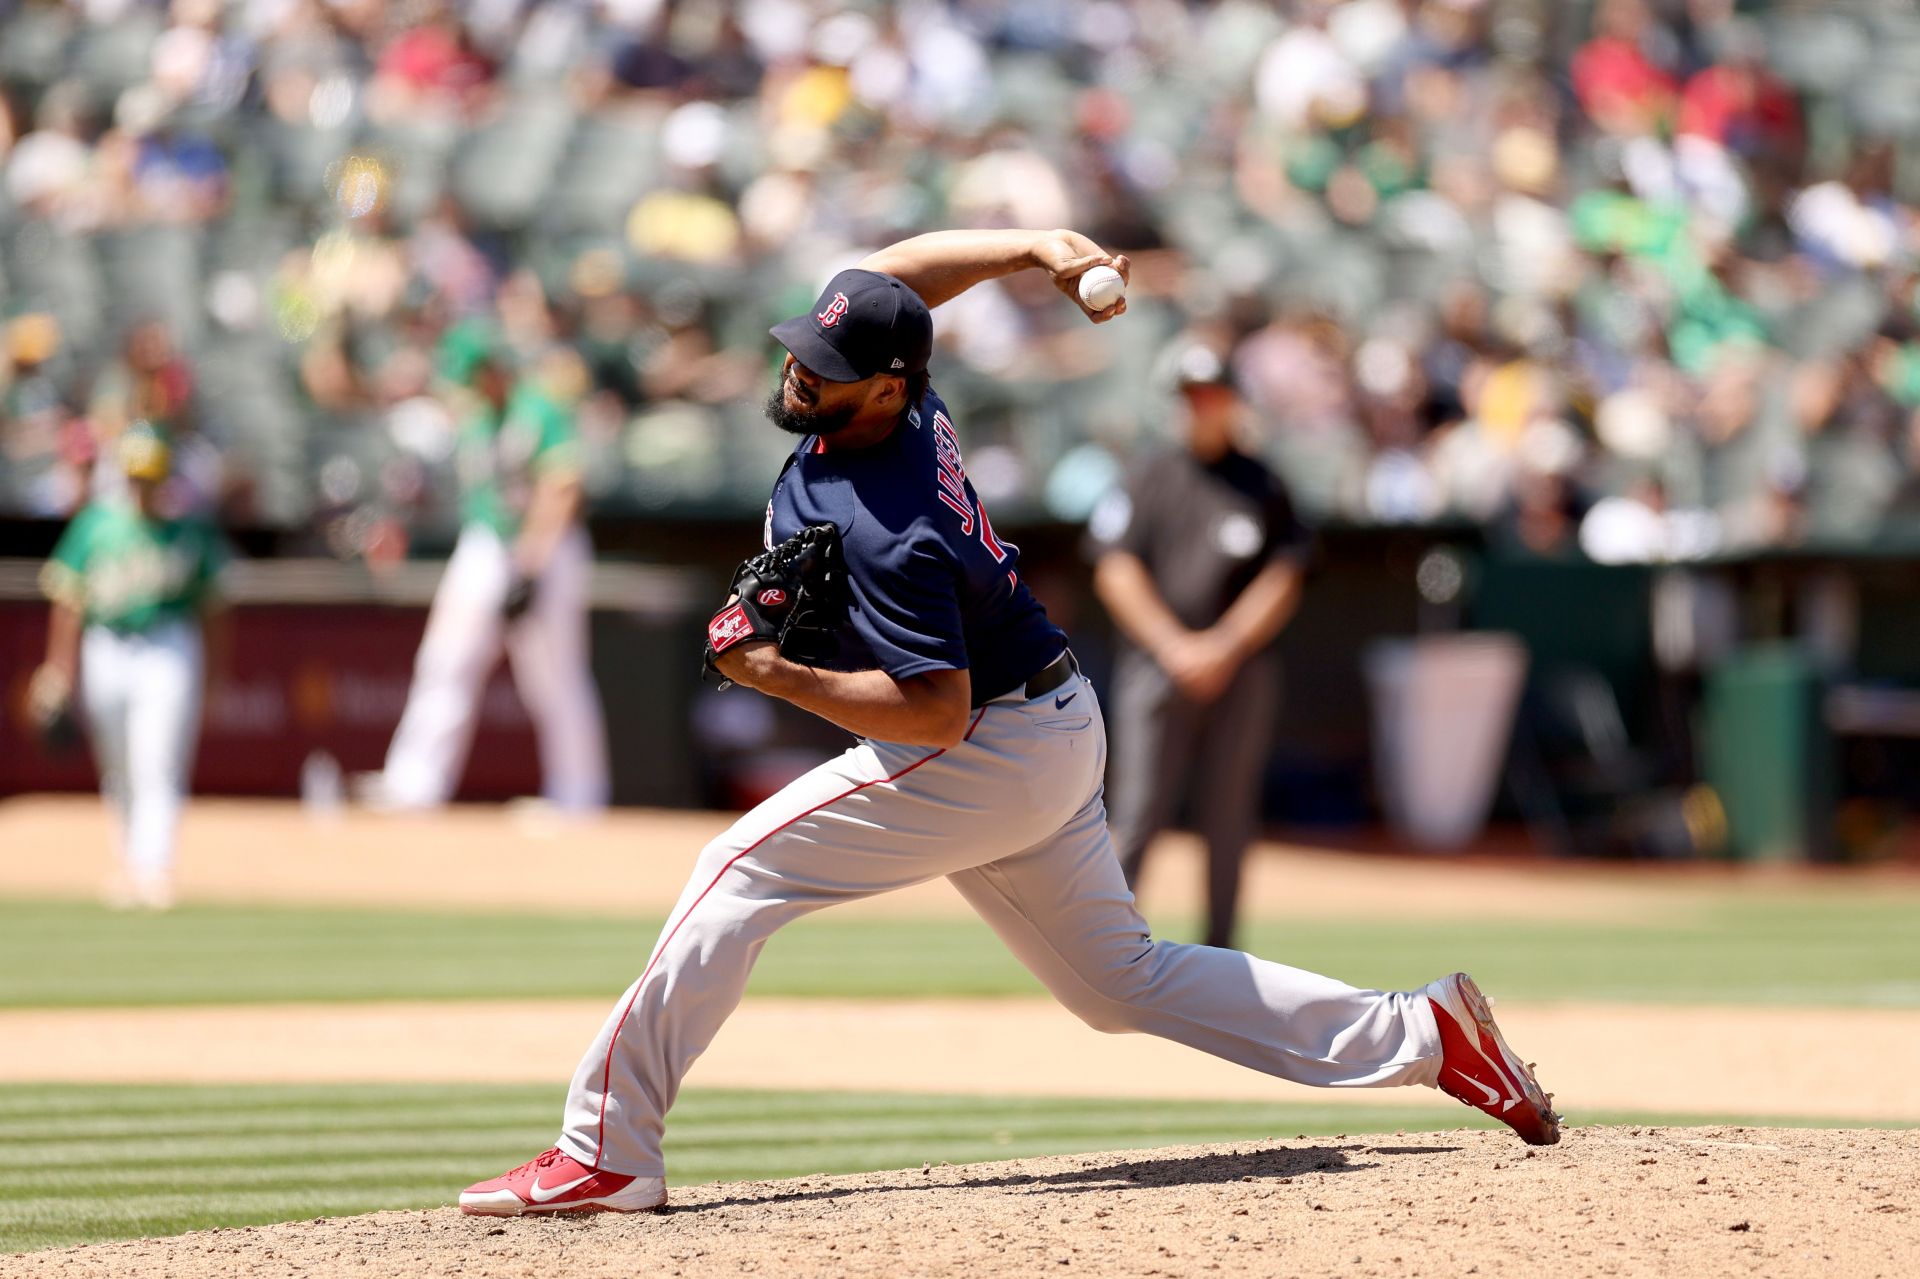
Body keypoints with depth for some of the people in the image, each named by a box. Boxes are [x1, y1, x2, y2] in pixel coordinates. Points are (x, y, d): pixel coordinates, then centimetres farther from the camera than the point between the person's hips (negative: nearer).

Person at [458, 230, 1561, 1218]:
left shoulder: (886, 534, -29)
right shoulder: (900, 406, -4)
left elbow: (936, 715, -30)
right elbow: (900, 269, 15)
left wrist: (781, 678, -30)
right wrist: (1042, 250, 6)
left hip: (985, 761, -10)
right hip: (1058, 736, 10)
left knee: (741, 875, -10)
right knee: (1124, 982, 15)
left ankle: (607, 1152, -12)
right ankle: (1423, 1036, 12)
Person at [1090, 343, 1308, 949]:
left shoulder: (1264, 487, 9)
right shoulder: (1152, 479, 8)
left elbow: (1281, 583, 3)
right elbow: (1116, 574, 2)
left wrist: (1225, 646, -10)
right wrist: (1173, 645, -9)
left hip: (1241, 671, 1)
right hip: (1155, 665, -1)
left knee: (1229, 819, 2)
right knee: (1138, 814, -8)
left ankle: (1218, 952, 9)